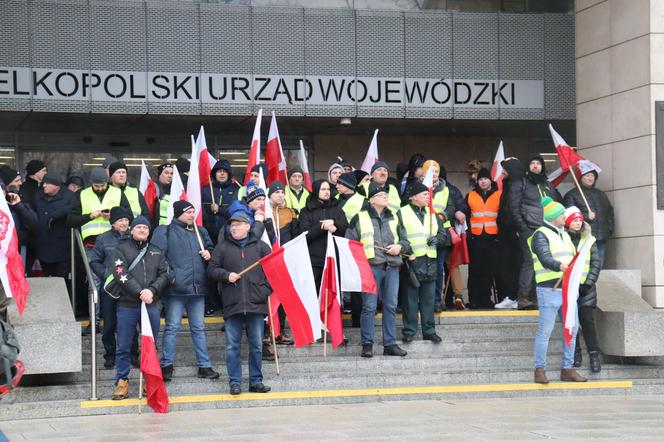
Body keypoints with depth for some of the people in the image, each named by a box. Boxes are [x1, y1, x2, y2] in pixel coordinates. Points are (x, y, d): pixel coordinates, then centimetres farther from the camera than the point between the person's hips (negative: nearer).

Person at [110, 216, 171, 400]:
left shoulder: (157, 252, 16)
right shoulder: (122, 249, 5)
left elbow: (165, 274, 5)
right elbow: (120, 275, -8)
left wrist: (152, 290, -12)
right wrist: (139, 292, -16)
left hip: (152, 305, 3)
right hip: (127, 305, -3)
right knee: (124, 346, 1)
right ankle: (122, 381, 8)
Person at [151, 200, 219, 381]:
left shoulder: (200, 231, 17)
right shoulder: (165, 231, -1)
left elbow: (210, 248, 28)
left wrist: (208, 254, 6)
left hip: (197, 287, 5)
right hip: (175, 288, -5)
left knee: (199, 328, 9)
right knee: (172, 327, -2)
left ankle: (204, 365, 14)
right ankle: (167, 365, 6)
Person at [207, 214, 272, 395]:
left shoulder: (261, 246, 9)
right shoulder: (222, 247, 9)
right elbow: (212, 270, 8)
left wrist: (267, 289, -4)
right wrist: (226, 275, -9)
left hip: (256, 303, 0)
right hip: (232, 304, 0)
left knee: (256, 345, 6)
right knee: (233, 346, 2)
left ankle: (256, 381, 14)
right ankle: (234, 382, 9)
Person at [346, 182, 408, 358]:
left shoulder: (394, 218, 18)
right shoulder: (360, 218, 5)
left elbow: (404, 238, 23)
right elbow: (350, 242, 3)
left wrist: (399, 246, 2)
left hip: (392, 266, 4)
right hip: (371, 266, -4)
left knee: (391, 306, 5)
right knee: (369, 306, -6)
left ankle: (390, 344, 11)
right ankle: (367, 344, 2)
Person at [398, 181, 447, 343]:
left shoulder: (431, 214, 18)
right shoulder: (402, 213, -1)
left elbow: (443, 232, 20)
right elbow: (398, 236, -9)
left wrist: (437, 239, -1)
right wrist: (407, 252, -17)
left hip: (429, 261, 5)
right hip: (411, 261, -5)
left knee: (429, 298, 8)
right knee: (410, 298, -1)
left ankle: (429, 331, 15)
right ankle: (409, 331, 5)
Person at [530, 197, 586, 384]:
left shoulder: (565, 235, 22)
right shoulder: (541, 235, -6)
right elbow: (545, 257, -22)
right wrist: (559, 266, -40)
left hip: (568, 289, 8)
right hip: (549, 289, -8)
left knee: (572, 329, 7)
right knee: (545, 331, -6)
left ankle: (567, 369, 15)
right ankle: (540, 370, -2)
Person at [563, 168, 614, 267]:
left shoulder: (601, 194, 24)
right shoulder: (572, 195, 3)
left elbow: (609, 212, 27)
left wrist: (610, 228, 12)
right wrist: (586, 216, -16)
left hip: (601, 239, 6)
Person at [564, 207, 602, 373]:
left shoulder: (589, 240, 8)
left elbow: (596, 263, 6)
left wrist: (589, 282, -5)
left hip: (585, 286, 0)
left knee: (587, 320, -6)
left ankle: (594, 355, -2)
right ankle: (575, 354, 11)